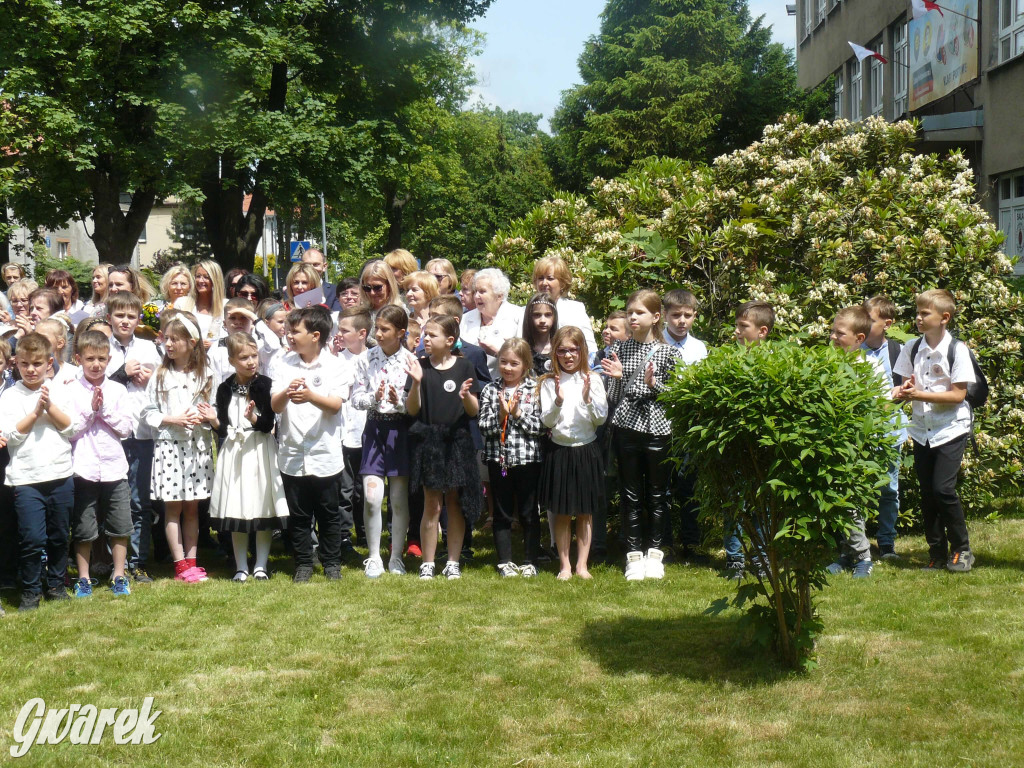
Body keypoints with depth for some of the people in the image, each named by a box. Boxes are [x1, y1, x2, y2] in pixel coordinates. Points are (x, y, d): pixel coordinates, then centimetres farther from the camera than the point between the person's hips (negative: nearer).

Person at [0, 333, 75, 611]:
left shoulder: (58, 392, 9)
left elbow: (71, 428, 1)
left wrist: (49, 406, -9)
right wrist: (36, 412, -11)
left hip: (61, 474, 3)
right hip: (26, 477, -2)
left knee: (59, 536, 10)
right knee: (33, 538, -7)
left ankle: (56, 585, 25)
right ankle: (31, 591, 8)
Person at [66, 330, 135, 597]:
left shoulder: (117, 390, 5)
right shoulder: (71, 390, -1)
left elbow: (127, 428, 0)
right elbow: (68, 430, -6)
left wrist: (105, 410, -10)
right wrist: (90, 410, -13)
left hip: (114, 467, 2)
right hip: (83, 469, -2)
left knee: (120, 527, 6)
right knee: (83, 530, 6)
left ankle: (119, 576, 18)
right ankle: (84, 579, 18)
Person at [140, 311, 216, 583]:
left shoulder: (205, 375, 5)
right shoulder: (159, 376, 1)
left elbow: (215, 408, 10)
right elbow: (147, 413, 0)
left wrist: (210, 416, -12)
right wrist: (174, 420, -13)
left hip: (197, 446, 2)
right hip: (169, 446, -1)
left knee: (192, 508, 7)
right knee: (173, 508, 1)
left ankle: (191, 561, 13)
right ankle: (180, 565, 6)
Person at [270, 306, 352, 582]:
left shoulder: (336, 366, -2)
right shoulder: (282, 363, 4)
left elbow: (336, 405, -12)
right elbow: (274, 406, -3)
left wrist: (311, 396, -31)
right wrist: (286, 393, -26)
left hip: (325, 452, -2)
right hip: (292, 452, 2)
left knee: (328, 513, 9)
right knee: (298, 514, 9)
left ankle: (332, 562, 23)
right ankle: (303, 563, 21)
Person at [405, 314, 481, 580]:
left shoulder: (464, 366, 0)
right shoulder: (421, 366, 1)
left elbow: (474, 411, 1)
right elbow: (412, 409, -1)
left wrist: (466, 396, -19)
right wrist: (416, 383, -16)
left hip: (457, 441, 0)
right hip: (429, 441, 0)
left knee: (455, 504, 6)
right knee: (432, 506, 2)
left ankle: (453, 562, 15)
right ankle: (427, 563, 10)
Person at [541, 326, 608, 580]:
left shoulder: (592, 380, 0)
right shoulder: (549, 383, 0)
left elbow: (601, 419, -3)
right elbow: (547, 421, -6)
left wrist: (588, 398, -18)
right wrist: (558, 401, -21)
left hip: (587, 450, 0)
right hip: (559, 451, 0)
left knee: (585, 513, 7)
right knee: (561, 513, 6)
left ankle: (582, 564, 16)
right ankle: (564, 565, 15)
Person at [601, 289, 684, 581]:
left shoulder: (669, 352, 0)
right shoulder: (619, 349, 6)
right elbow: (613, 397, 8)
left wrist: (653, 384, -14)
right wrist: (617, 377, -11)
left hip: (658, 428, -1)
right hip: (627, 426, 1)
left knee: (657, 494, 7)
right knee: (631, 494, 6)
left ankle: (654, 552, 18)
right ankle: (634, 553, 13)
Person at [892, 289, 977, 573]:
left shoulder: (957, 349, -11)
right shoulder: (912, 349, 4)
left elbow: (958, 394, -14)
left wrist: (920, 395, -22)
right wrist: (903, 390, -13)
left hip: (951, 428, -5)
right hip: (922, 429, 5)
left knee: (943, 488, -13)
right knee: (927, 493, 6)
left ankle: (961, 549, 4)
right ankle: (937, 553, 16)